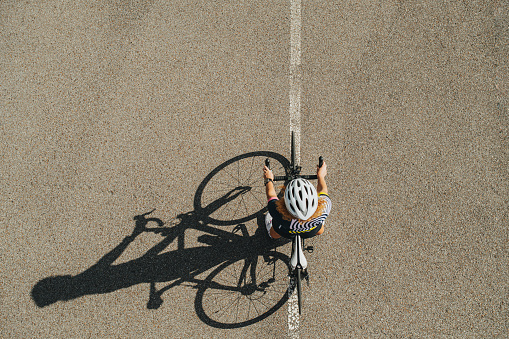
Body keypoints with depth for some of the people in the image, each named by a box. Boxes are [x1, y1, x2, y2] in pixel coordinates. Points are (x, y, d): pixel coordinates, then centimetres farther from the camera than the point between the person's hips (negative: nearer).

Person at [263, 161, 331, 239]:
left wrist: (269, 179, -1)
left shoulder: (279, 215, -47)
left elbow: (271, 194, -22)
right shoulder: (324, 206, -44)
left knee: (274, 235, 37)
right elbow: (323, 190, -19)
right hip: (311, 233, 1)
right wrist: (321, 176, 3)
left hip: (285, 233, -1)